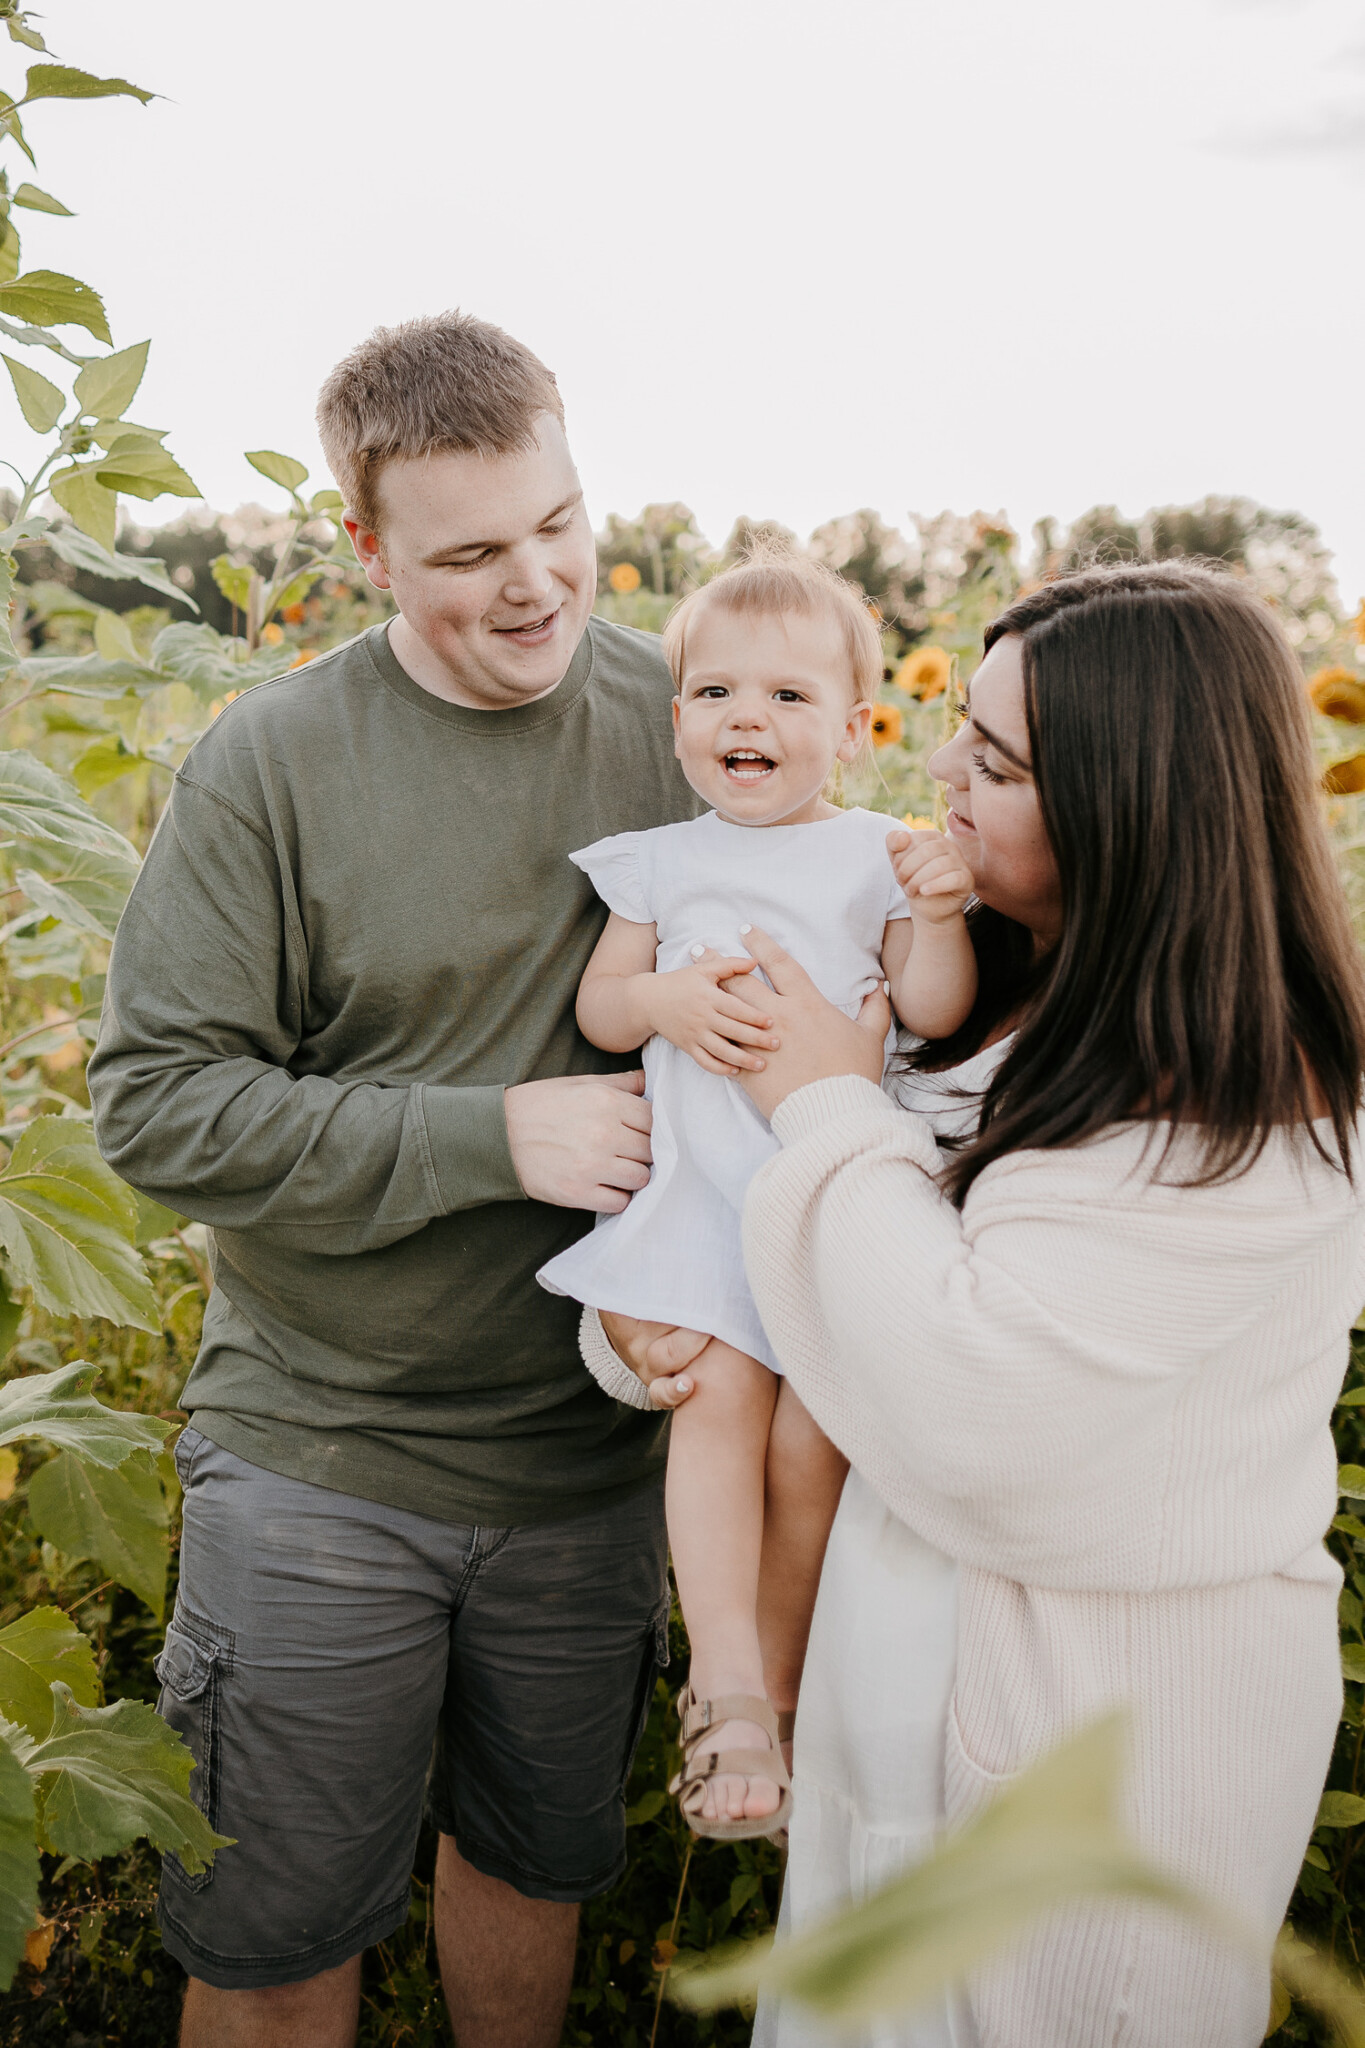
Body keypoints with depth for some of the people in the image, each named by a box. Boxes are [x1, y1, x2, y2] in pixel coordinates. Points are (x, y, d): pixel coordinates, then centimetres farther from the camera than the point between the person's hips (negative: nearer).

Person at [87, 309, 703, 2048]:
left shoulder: (679, 718, -4)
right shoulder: (269, 763, -14)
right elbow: (154, 1104, -14)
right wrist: (492, 1135, -23)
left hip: (591, 1451, 3)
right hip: (318, 1460, -2)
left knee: (538, 1857, 24)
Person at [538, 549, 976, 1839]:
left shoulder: (877, 857, 8)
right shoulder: (662, 863, 13)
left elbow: (934, 1014, 2)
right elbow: (596, 1006, 12)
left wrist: (940, 916, -15)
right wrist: (665, 998, -7)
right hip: (699, 1184, 1)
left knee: (811, 1442, -4)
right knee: (720, 1394, -18)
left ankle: (770, 1684, 15)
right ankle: (727, 1683, -11)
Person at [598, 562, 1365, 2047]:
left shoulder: (1228, 1115, -27)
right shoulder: (1029, 988, 0)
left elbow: (964, 1406, -29)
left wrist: (829, 1111, -20)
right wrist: (651, 1321, -4)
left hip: (1101, 1733, -8)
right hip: (930, 1662, 8)